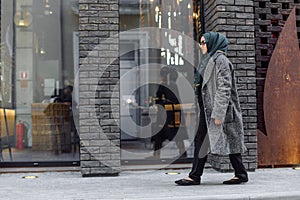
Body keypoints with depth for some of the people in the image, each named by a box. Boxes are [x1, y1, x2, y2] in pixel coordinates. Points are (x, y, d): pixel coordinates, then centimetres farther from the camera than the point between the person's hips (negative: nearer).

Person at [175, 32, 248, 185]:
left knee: (229, 140, -1)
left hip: (217, 107, -10)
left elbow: (224, 88, -18)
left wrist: (218, 113, -22)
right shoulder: (210, 60, 18)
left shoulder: (220, 60, -12)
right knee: (201, 140, 8)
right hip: (208, 108, 10)